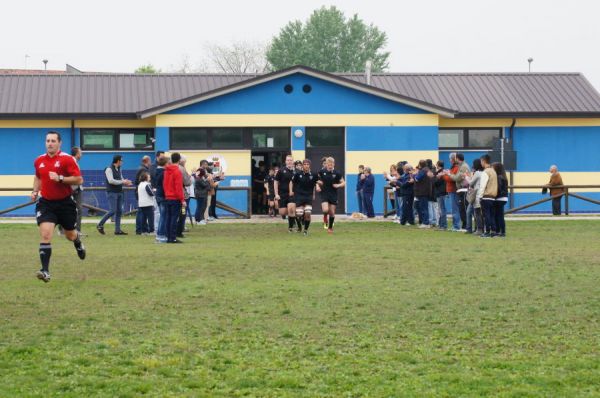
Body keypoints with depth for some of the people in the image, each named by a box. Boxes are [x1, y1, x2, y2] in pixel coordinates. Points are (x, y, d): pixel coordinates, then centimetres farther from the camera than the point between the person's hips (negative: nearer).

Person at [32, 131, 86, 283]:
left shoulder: (67, 159, -11)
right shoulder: (39, 161, 5)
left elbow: (79, 179, -15)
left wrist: (60, 178, -25)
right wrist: (35, 191, 9)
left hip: (65, 202, -2)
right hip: (45, 203, 2)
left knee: (70, 235, 14)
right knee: (45, 234, -16)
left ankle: (79, 243, 54)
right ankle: (45, 271, -18)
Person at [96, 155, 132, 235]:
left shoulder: (119, 170, 15)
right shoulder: (109, 169, -9)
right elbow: (111, 180, -19)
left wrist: (126, 183, -2)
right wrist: (122, 182, -17)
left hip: (119, 192, 8)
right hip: (112, 192, -8)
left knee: (119, 211, 5)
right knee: (113, 211, -13)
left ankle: (117, 230, 8)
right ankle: (100, 225, 0)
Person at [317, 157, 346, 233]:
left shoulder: (337, 173, -6)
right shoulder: (322, 172, -3)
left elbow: (343, 183, 1)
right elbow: (318, 180, 15)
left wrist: (338, 185, -18)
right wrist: (318, 186, -3)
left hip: (333, 195, 0)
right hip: (324, 194, 0)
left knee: (332, 213, 5)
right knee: (325, 210, -20)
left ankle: (330, 227, 25)